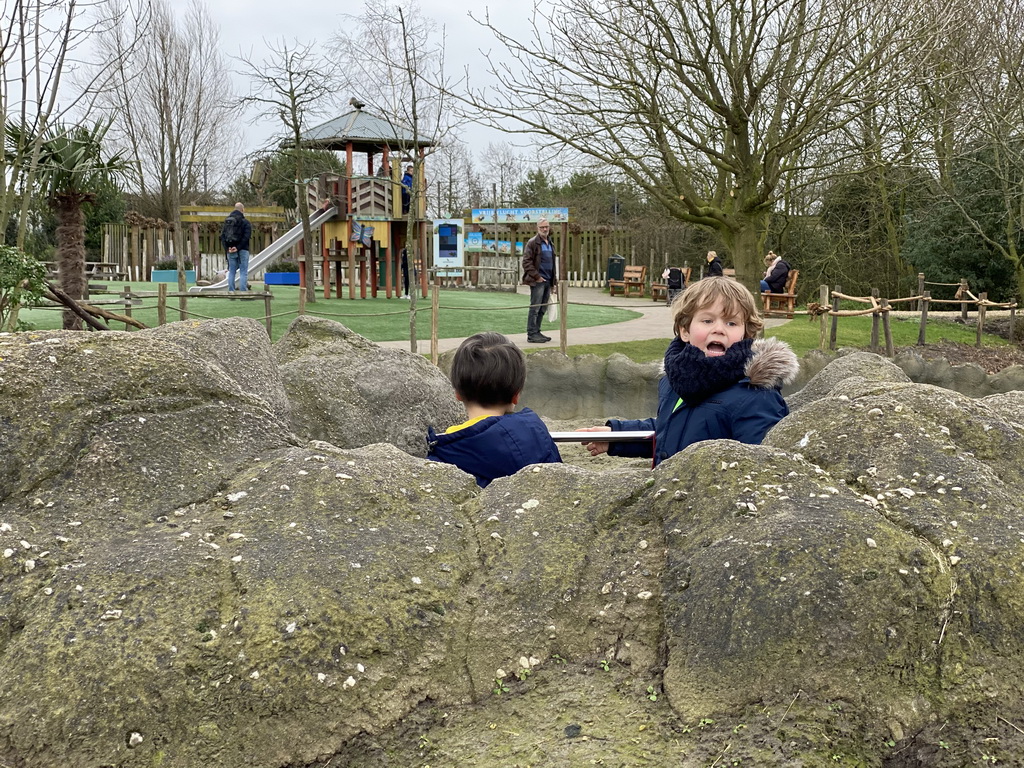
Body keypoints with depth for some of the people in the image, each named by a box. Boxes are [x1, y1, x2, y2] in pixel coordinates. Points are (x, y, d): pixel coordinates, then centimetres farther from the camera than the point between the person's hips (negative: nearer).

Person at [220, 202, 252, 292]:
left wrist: (227, 248, -3)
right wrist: (238, 248, -15)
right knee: (243, 272, -2)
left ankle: (231, 292, 7)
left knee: (231, 272, 9)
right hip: (242, 250, -4)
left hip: (230, 251, 4)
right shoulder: (245, 222, -6)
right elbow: (246, 237, -16)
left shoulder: (226, 221, 11)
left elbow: (222, 236, 5)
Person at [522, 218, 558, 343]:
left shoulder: (550, 243, 18)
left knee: (542, 309, 11)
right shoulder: (533, 242, -7)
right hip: (537, 281, -8)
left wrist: (554, 281, 19)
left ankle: (537, 332, 18)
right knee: (535, 308, -6)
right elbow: (526, 262, -12)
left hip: (547, 281, 8)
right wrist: (537, 276, -16)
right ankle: (531, 334, -3)